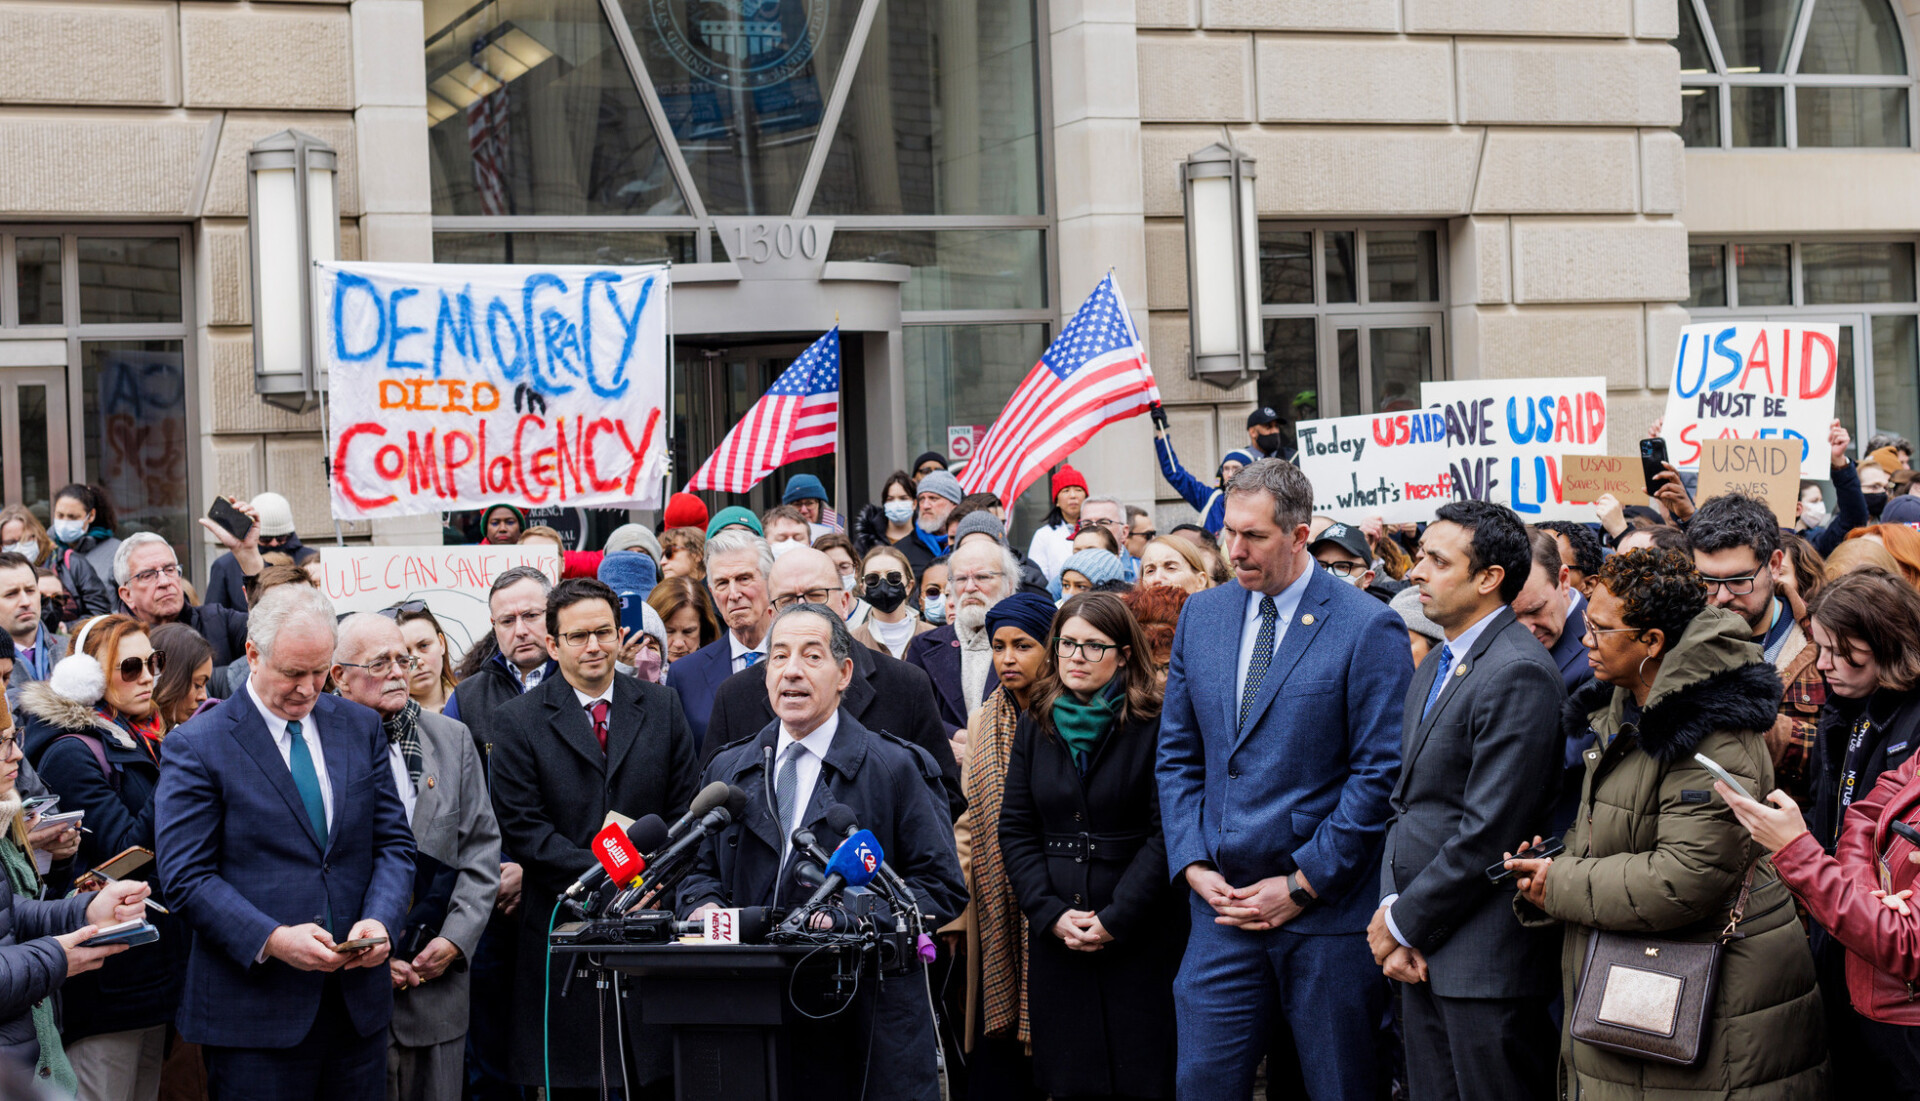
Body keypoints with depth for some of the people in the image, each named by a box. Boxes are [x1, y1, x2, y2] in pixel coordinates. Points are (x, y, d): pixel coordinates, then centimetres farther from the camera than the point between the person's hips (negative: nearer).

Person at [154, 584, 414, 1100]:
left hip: (360, 997, 5)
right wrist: (272, 939, -21)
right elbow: (186, 877, -9)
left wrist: (379, 920, -9)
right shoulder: (195, 745, -5)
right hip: (256, 1009, -4)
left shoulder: (361, 727, 9)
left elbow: (394, 842, 10)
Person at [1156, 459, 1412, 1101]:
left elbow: (1380, 772, -11)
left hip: (1329, 911, -4)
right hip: (1224, 905, 4)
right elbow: (1178, 754, 13)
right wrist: (1193, 865, 0)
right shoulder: (1202, 615, 9)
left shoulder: (1368, 628, -8)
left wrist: (1303, 884, -12)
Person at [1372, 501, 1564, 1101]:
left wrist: (1406, 922, -11)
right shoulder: (1433, 669, 15)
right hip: (1422, 955, 9)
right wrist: (1392, 908, 0)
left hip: (1485, 958, -9)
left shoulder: (1519, 673, -16)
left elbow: (1488, 830, -20)